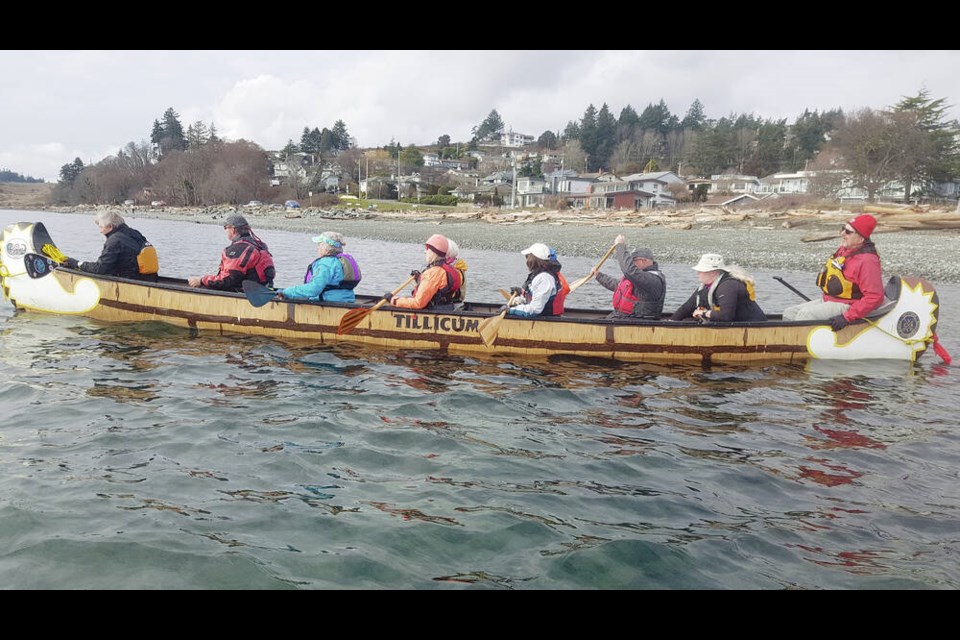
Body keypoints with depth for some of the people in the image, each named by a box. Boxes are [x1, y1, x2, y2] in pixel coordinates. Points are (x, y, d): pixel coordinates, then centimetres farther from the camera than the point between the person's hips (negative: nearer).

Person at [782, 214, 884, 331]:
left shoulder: (867, 260, -19)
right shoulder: (844, 249, 9)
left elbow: (875, 297, -24)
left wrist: (847, 317, -27)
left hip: (845, 307, -9)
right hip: (827, 300, 10)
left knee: (805, 314, -27)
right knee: (789, 313, 0)